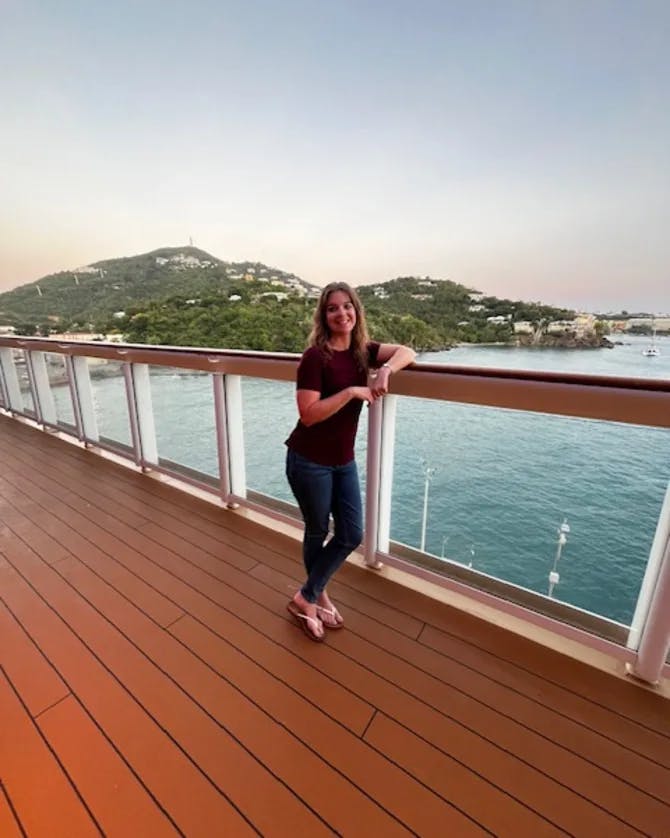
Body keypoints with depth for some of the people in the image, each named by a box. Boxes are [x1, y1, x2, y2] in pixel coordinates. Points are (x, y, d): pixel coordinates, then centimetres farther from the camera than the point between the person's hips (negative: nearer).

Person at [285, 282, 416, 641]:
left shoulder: (362, 350, 3)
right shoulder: (315, 356, -17)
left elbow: (408, 352, 2)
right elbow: (308, 414, -23)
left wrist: (386, 370, -17)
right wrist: (351, 391, -25)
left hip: (344, 461, 7)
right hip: (309, 462, -7)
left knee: (352, 535, 11)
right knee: (317, 532, 11)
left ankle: (307, 597, 32)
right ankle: (314, 598, 38)